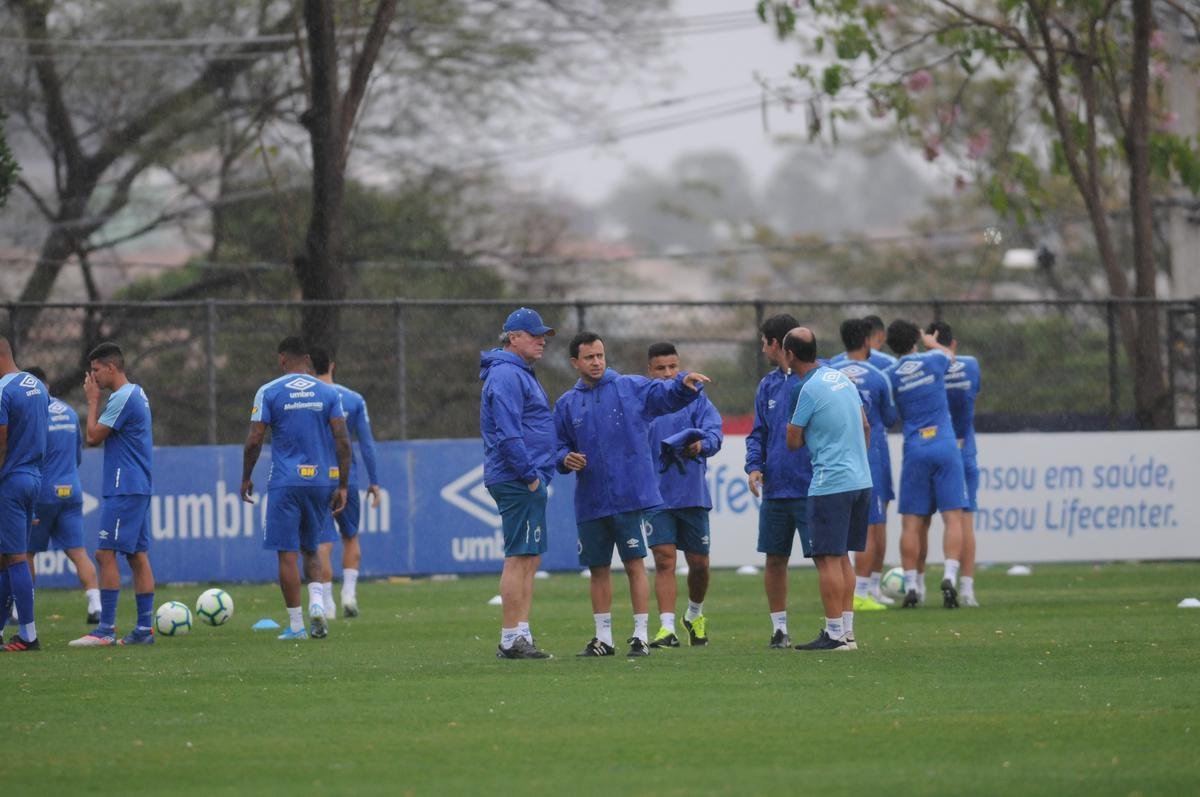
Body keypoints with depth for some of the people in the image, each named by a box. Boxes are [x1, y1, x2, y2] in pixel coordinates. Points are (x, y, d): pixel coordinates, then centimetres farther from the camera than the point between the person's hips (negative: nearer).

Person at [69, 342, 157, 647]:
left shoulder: (122, 398, -15)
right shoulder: (137, 394, 16)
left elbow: (93, 437, -11)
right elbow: (99, 436, 21)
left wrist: (92, 400, -3)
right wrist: (96, 399, 13)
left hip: (123, 490, -10)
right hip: (139, 488, 10)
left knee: (106, 554, -10)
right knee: (138, 556, 8)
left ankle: (106, 629, -14)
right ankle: (145, 628, 8)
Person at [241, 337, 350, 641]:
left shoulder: (269, 392, -2)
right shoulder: (328, 393, 5)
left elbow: (254, 441, -5)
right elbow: (342, 442, 0)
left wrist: (246, 479, 8)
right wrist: (342, 486, 5)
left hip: (285, 482, -3)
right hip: (322, 480, 3)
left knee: (287, 553, 1)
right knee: (310, 549, 19)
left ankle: (296, 625, -1)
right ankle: (317, 602, -5)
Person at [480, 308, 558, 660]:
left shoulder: (521, 374, 21)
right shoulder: (506, 375, -13)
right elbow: (508, 433, -21)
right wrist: (530, 475, -19)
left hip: (527, 481, 11)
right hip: (518, 481, -11)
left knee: (529, 559, 10)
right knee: (519, 558, -10)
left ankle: (520, 637, 11)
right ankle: (510, 640, -11)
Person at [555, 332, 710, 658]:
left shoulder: (631, 388, 1)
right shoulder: (567, 404, 10)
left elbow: (667, 394, -11)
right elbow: (559, 448, 15)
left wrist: (685, 384, -33)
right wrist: (565, 459, -8)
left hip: (630, 497, -3)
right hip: (590, 504, 3)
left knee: (635, 564, -4)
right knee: (598, 569, 9)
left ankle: (641, 635, 0)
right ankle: (603, 637, 18)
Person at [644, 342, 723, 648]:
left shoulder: (696, 398, 4)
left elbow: (715, 432, -8)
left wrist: (702, 444, -29)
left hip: (693, 494, 1)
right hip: (656, 494, -1)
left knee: (699, 563, 10)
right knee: (664, 559, -11)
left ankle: (695, 615, 35)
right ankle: (667, 627, -11)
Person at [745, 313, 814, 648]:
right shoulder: (767, 385, 14)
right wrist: (754, 466, 1)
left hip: (810, 487, -6)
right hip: (775, 488, 7)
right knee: (775, 559, 9)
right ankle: (779, 627, 19)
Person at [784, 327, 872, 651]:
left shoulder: (810, 389, -14)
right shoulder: (842, 378, 11)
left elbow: (793, 442, -7)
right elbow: (865, 426, 20)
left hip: (830, 484, -8)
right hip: (860, 479, 8)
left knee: (828, 558, -4)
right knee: (842, 557, 14)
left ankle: (835, 634, -5)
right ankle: (847, 631, 14)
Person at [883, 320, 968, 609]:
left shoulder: (890, 376, 1)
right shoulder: (933, 361, 3)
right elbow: (949, 354, 27)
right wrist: (931, 342, 46)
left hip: (914, 451, 0)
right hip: (945, 448, 0)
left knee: (911, 522, 3)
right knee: (953, 517, -1)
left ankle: (910, 586, 2)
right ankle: (950, 576, -16)